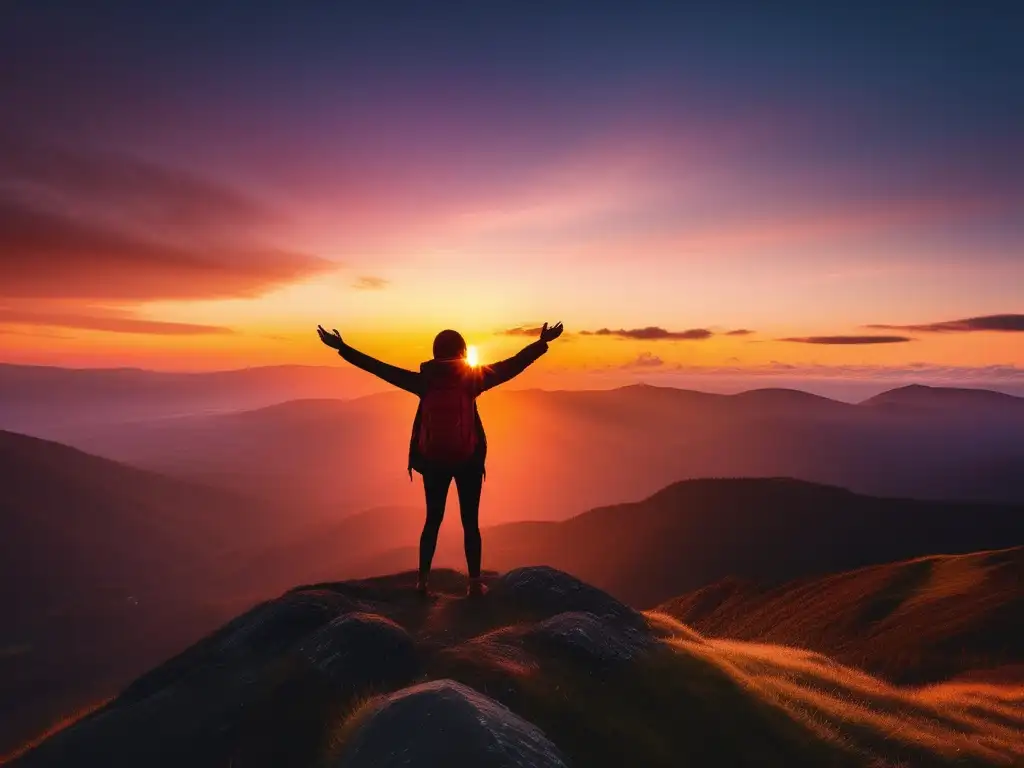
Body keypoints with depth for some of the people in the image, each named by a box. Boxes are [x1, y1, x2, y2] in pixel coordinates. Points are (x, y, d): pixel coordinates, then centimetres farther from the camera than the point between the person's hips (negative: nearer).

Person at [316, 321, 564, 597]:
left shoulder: (424, 381, -5)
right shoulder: (472, 378, -9)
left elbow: (379, 368, -1)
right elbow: (513, 365, -5)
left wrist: (341, 347, 6)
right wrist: (542, 342, 3)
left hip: (433, 461, 2)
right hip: (468, 460, -2)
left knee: (433, 520, 16)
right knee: (470, 522, 10)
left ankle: (423, 580, 18)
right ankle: (475, 582, 14)